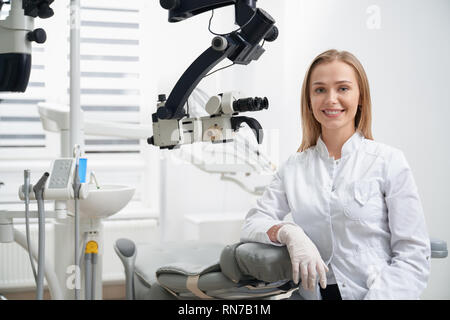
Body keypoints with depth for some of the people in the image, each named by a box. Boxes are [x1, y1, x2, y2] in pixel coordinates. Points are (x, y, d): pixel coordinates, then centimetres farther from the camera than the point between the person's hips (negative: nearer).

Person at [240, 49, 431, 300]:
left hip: (378, 292, -3)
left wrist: (377, 296, -17)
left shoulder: (389, 161, 1)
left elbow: (414, 255, -2)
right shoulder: (294, 167, 11)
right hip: (315, 294, 3)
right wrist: (288, 232, -13)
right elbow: (252, 224, 8)